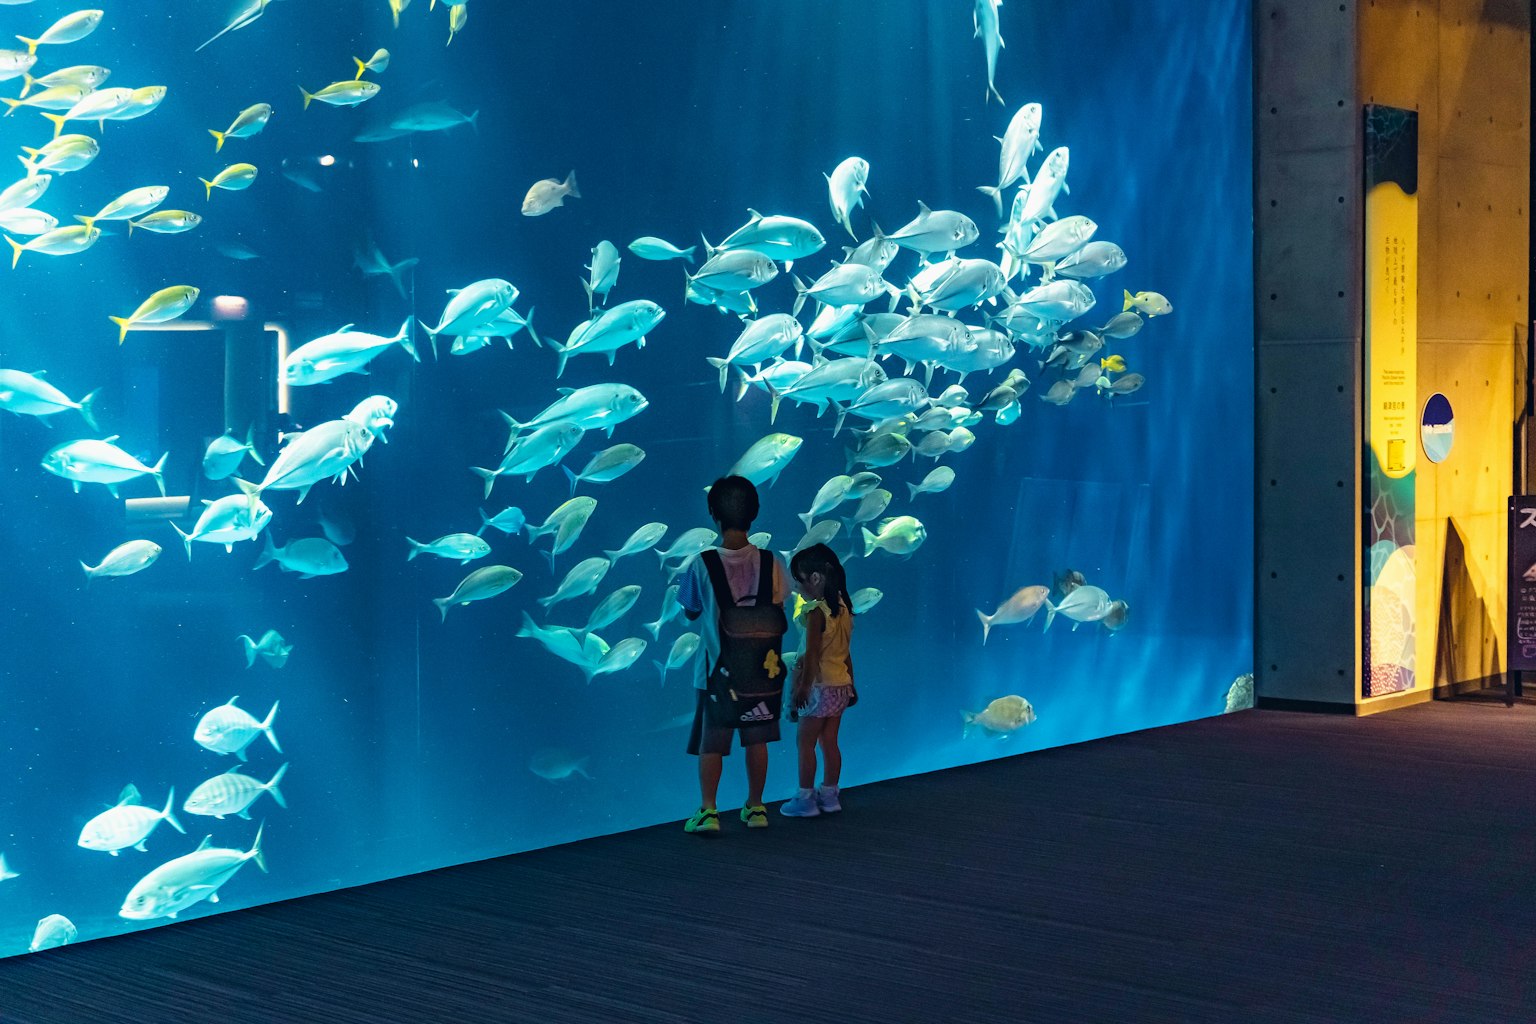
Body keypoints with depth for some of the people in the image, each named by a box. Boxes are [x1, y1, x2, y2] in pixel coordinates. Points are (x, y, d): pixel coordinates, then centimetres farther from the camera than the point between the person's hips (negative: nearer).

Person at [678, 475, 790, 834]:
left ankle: (708, 811, -1)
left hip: (719, 668, -2)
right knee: (756, 739, 12)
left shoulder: (703, 565, -13)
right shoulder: (770, 563, -8)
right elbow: (778, 610, 3)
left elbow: (690, 611, 0)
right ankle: (755, 807, 18)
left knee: (710, 740, 5)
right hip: (762, 668, 2)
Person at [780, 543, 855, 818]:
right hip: (841, 683, 8)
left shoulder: (816, 611, -17)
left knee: (805, 741, 0)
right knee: (829, 742, 13)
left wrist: (803, 687, -15)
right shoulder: (844, 607, 7)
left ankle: (805, 799, 2)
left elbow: (812, 655, -19)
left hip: (820, 685, -8)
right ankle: (829, 795, 18)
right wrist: (851, 684, 20)